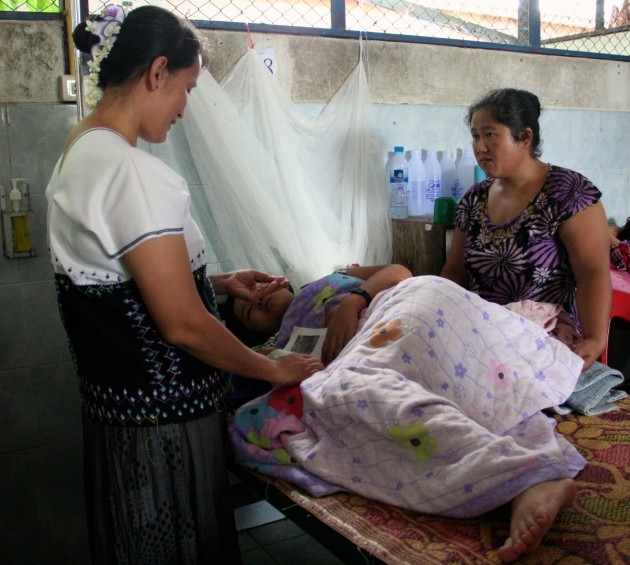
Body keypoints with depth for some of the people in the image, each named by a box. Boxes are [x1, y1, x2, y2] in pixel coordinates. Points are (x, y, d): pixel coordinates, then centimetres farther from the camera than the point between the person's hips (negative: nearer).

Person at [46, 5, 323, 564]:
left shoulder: (79, 154, 7)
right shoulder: (133, 171, -24)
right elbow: (183, 325, -24)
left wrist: (219, 282, 12)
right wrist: (275, 369, -10)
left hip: (114, 403, 9)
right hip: (163, 418, -9)